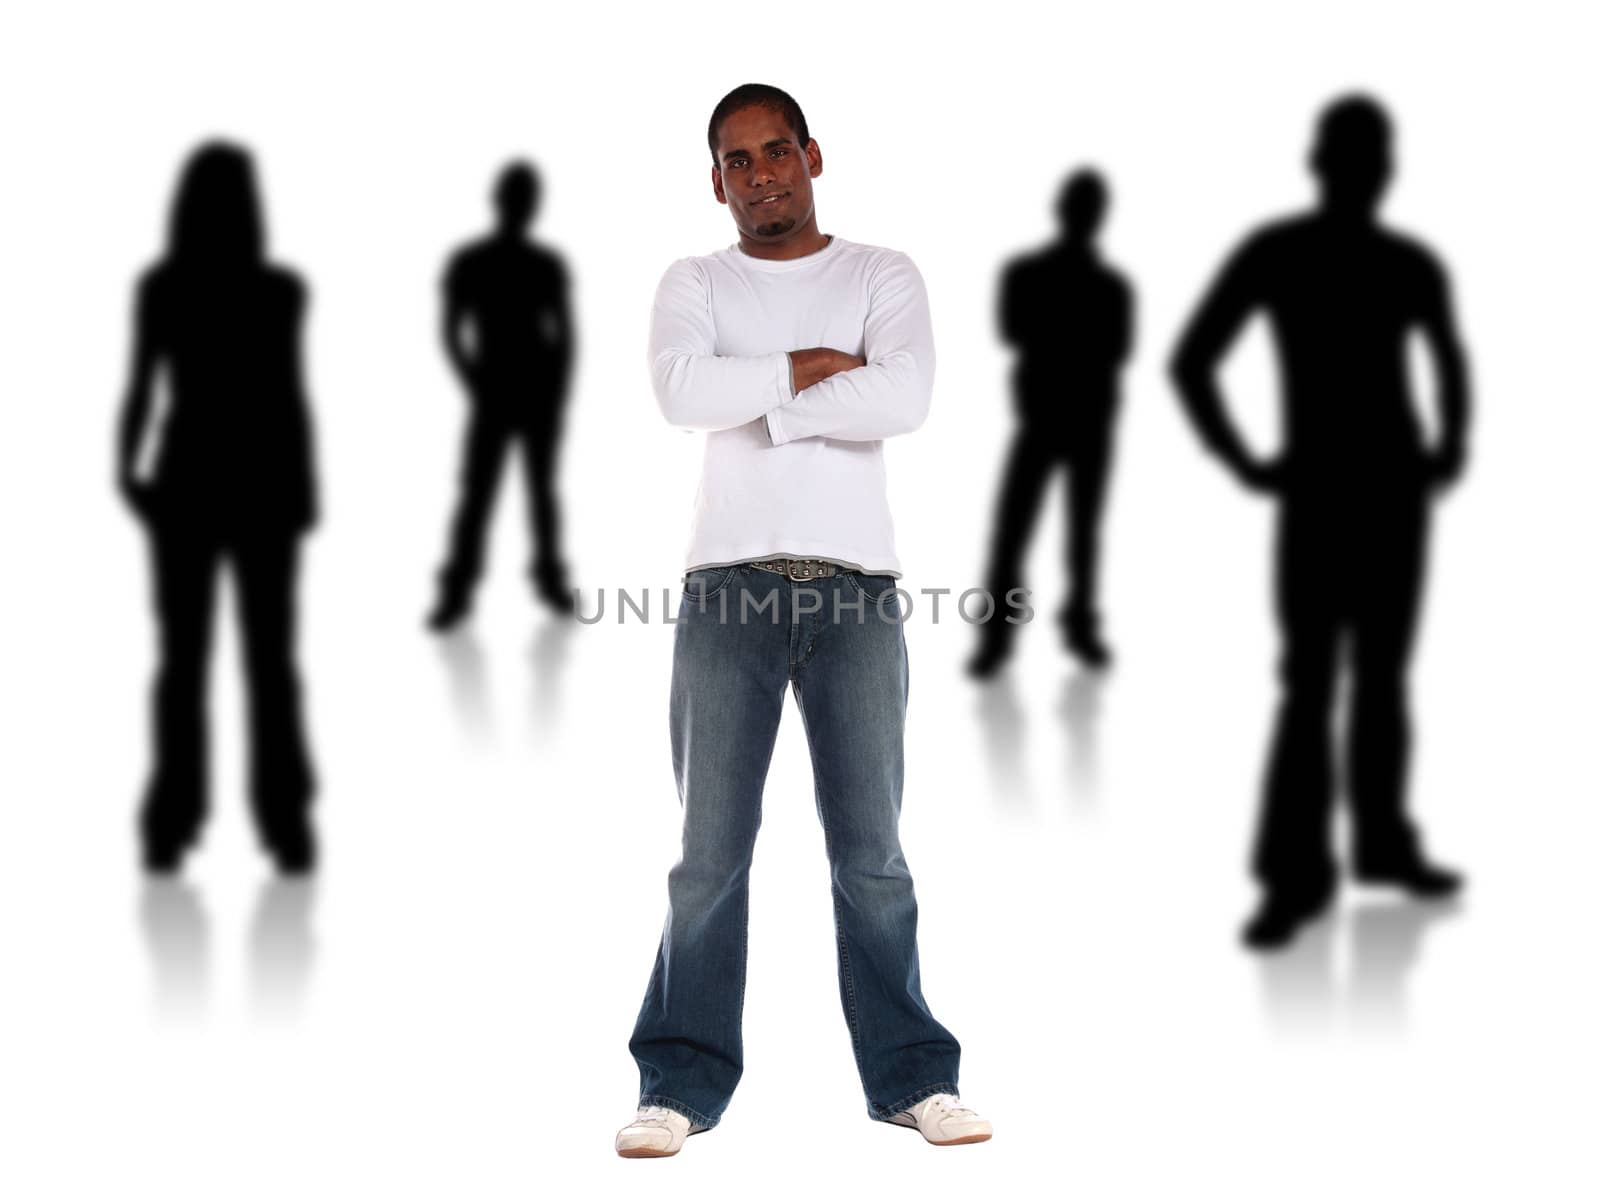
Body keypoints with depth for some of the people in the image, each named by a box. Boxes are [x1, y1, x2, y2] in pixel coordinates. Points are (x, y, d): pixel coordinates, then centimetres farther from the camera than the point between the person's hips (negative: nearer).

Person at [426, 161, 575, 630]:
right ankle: (456, 592, -6)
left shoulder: (546, 265, 5)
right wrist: (476, 387, -12)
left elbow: (563, 334, 6)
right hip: (493, 395, -2)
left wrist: (559, 395, -2)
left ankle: (549, 577, 20)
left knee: (542, 487, 8)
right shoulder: (467, 263, -1)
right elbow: (452, 332, -2)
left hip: (540, 393, 2)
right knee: (476, 492, -7)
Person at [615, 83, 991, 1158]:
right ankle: (683, 1082, 5)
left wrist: (763, 408, -6)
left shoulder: (883, 277, 9)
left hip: (856, 587, 0)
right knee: (711, 850, -1)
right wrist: (810, 368, -6)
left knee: (872, 849, 2)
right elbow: (683, 391, -10)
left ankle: (911, 1076, 9)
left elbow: (905, 398, -11)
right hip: (730, 584, 1)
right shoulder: (695, 285, 12)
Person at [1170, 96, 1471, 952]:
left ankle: (1383, 843, 21)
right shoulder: (1272, 255, -5)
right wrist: (1246, 465, -9)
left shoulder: (1411, 265, 7)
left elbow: (1448, 357, 25)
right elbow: (1191, 363, -6)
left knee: (1383, 674, 11)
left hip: (1397, 486, 4)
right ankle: (1293, 875, -8)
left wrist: (1451, 444, 13)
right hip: (1318, 487, -4)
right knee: (1310, 682, -9)